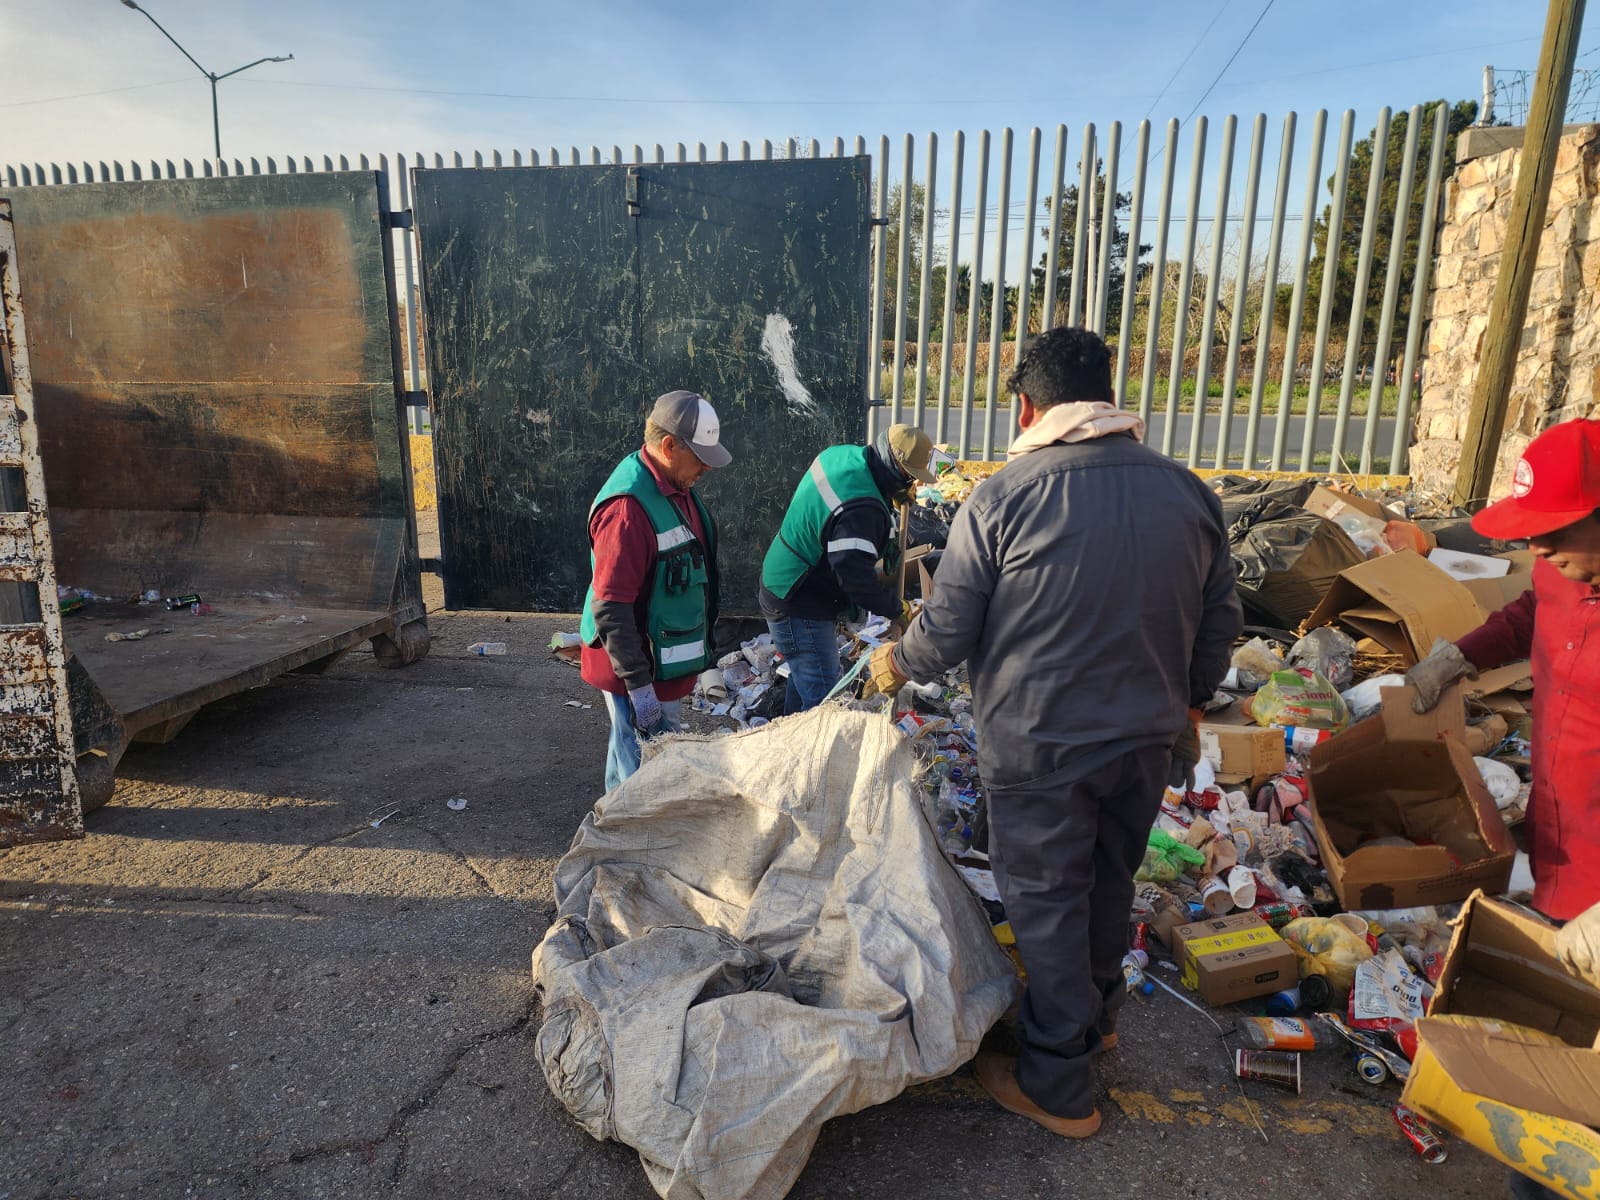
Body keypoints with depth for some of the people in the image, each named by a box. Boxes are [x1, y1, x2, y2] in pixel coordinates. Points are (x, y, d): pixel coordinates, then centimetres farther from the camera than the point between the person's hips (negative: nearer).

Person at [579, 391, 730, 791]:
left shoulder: (677, 488, 6)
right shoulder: (628, 507, -25)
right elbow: (610, 608, -25)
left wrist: (698, 649, 25)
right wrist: (638, 684, -24)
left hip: (669, 662, 10)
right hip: (642, 668, -9)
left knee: (630, 758, 23)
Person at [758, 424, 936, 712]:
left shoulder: (844, 454, -2)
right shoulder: (859, 508, -32)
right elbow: (857, 577, -32)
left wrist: (897, 493, 7)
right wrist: (895, 609, -16)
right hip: (799, 609, -11)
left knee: (806, 677, 26)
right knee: (823, 698, -8)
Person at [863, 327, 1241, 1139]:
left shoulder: (1002, 496, -16)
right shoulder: (1187, 492, -1)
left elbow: (946, 633, -12)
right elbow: (1219, 623, 7)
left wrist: (894, 663, 9)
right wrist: (1186, 703, 24)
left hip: (1039, 747, -5)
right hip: (1148, 741, 5)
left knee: (1046, 903, 11)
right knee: (1110, 885, 25)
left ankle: (1057, 1086, 27)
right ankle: (1097, 1015, 48)